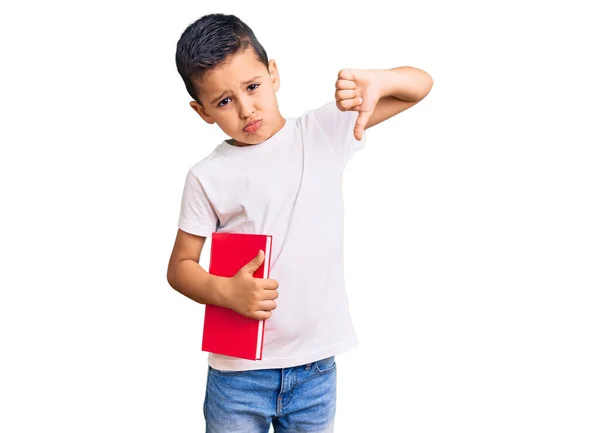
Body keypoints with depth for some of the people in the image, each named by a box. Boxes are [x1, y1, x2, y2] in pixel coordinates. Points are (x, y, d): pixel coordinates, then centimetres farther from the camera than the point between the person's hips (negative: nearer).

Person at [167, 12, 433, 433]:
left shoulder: (326, 131, -2)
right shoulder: (208, 176, -5)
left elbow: (420, 84, 1)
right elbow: (180, 266, 1)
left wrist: (374, 81, -20)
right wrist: (226, 291, -19)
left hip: (317, 366, 1)